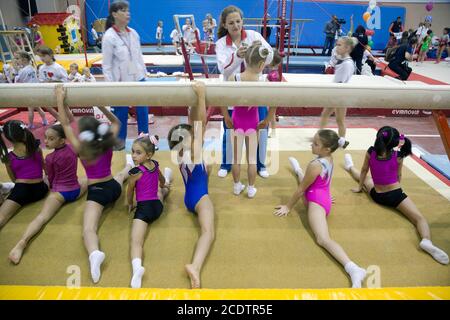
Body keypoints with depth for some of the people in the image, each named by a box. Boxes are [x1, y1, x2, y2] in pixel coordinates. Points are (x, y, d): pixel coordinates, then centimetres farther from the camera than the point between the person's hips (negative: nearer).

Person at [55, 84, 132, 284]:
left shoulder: (80, 149, -14)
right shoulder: (108, 143, -4)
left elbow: (66, 125, -9)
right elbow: (116, 122, 12)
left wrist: (60, 101, -7)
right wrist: (102, 106, 6)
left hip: (96, 192, -5)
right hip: (114, 187, 6)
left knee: (88, 229, -19)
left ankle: (94, 253, -48)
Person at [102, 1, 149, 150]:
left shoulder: (133, 33, 5)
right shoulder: (109, 36, -11)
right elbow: (106, 65, -10)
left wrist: (144, 75, 10)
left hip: (138, 79, 5)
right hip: (121, 82, -5)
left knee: (143, 110, 10)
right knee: (121, 112, 8)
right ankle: (120, 140, 25)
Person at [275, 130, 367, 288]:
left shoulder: (315, 165, -27)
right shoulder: (329, 158, -1)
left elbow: (301, 190, -17)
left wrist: (288, 207, -6)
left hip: (316, 202, -10)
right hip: (323, 198, 11)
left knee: (323, 239, -29)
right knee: (303, 179, 37)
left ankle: (352, 268, -49)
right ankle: (298, 171, 75)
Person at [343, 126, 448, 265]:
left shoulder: (370, 153, -9)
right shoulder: (398, 156, -11)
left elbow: (364, 171, 5)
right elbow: (398, 176, 4)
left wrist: (360, 187, 19)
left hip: (376, 195, 4)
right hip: (395, 195, -3)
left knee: (363, 177, 32)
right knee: (420, 218, -10)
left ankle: (350, 167, 63)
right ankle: (427, 241, -38)